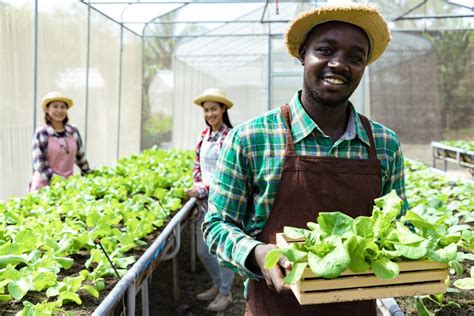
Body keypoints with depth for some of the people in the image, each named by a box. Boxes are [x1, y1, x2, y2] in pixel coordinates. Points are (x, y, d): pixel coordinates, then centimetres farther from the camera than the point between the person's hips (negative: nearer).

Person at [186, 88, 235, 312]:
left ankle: (225, 293, 21)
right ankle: (218, 284, 35)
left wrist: (204, 190, -15)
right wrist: (198, 186, -2)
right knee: (202, 250, 14)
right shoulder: (204, 134, 10)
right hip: (205, 201, 7)